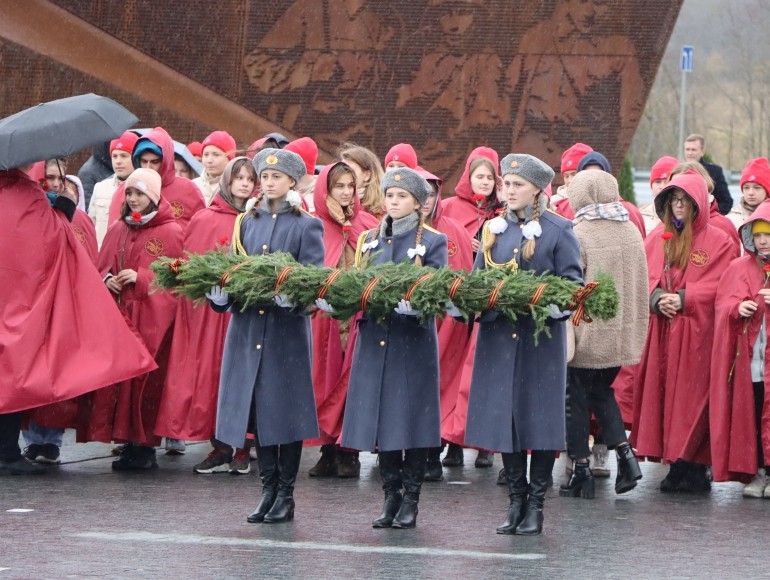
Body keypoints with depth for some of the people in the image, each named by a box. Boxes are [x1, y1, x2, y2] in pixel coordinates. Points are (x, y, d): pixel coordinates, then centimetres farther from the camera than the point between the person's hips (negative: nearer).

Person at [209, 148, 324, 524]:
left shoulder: (307, 226, 3)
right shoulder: (246, 223, 16)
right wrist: (225, 291, -8)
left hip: (288, 328, -4)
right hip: (248, 326, 4)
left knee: (287, 408, -1)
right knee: (256, 409, 5)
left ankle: (286, 494, 6)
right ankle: (268, 490, 13)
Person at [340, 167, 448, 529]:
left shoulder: (433, 242, 1)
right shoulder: (369, 240, 14)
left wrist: (412, 302, -24)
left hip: (414, 340, -4)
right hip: (375, 339, 4)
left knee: (412, 420, -2)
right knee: (381, 419, 5)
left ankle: (410, 500, 6)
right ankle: (391, 496, 14)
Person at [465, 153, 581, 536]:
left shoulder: (558, 230, 1)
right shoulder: (493, 229, 13)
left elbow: (572, 283, -2)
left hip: (542, 336, -4)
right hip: (499, 336, 4)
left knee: (539, 418, -2)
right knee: (503, 417, 4)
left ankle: (536, 505, 6)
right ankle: (516, 500, 14)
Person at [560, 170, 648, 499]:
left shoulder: (578, 235, -13)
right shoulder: (632, 233, 4)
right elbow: (641, 285, 11)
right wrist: (634, 329, 19)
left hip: (587, 333, -6)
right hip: (621, 334, 6)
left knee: (577, 398, 5)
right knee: (602, 391, 22)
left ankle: (581, 471, 6)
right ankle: (625, 453, 6)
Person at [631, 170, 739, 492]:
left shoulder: (718, 242, 0)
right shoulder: (657, 238, 14)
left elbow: (720, 286, -7)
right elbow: (643, 276, 10)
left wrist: (684, 299, -15)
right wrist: (657, 297, -9)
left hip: (696, 333, -4)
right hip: (660, 332, 5)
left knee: (692, 396, -6)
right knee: (662, 394, 2)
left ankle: (695, 468, -2)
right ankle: (675, 467, 8)